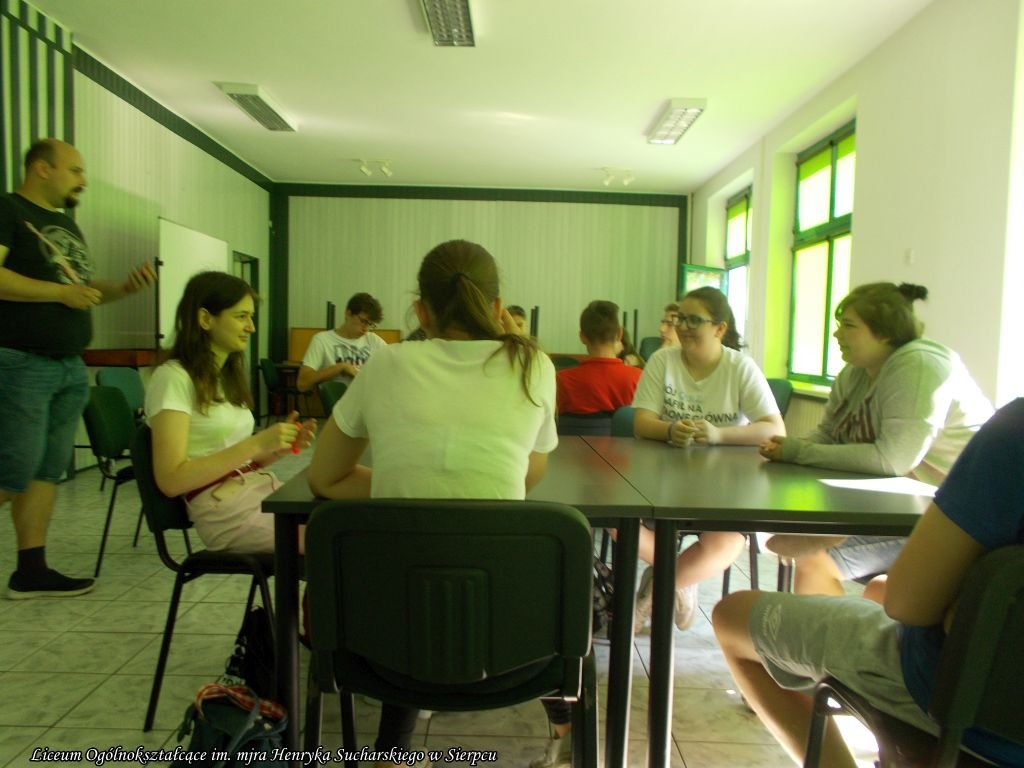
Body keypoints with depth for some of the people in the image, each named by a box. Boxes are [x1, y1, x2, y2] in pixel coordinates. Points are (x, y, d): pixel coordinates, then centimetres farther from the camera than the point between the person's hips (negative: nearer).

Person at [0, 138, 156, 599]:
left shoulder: (67, 224, 19)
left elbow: (82, 289, 23)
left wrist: (125, 288, 6)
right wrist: (61, 292, -19)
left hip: (70, 367, 8)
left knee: (48, 471, 8)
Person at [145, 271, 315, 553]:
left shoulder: (228, 375, 18)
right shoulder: (173, 377, -6)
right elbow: (171, 480, -15)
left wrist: (278, 447, -1)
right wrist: (255, 444, -19)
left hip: (263, 488, 7)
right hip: (224, 507, -7)